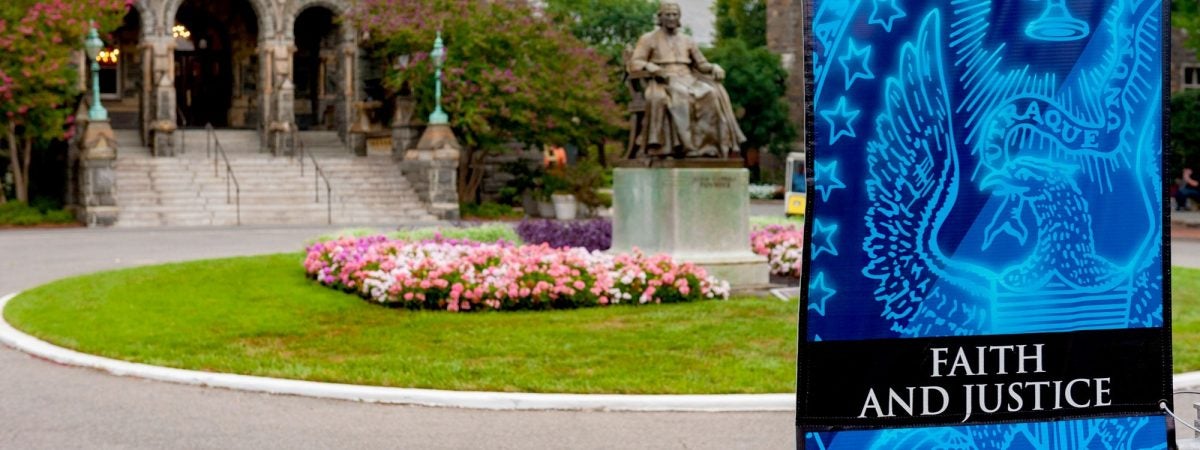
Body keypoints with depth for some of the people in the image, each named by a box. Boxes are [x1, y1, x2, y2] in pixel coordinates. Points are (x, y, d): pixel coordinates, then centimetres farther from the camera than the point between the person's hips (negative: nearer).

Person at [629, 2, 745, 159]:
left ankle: (708, 143, -31)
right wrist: (653, 68, -21)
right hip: (662, 84, -4)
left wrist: (715, 68, -2)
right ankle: (682, 144, -42)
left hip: (687, 81, 4)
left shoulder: (687, 41, 22)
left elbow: (702, 64, 21)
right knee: (678, 97, -39)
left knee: (712, 94, -26)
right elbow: (634, 64, 0)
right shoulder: (648, 39, 10)